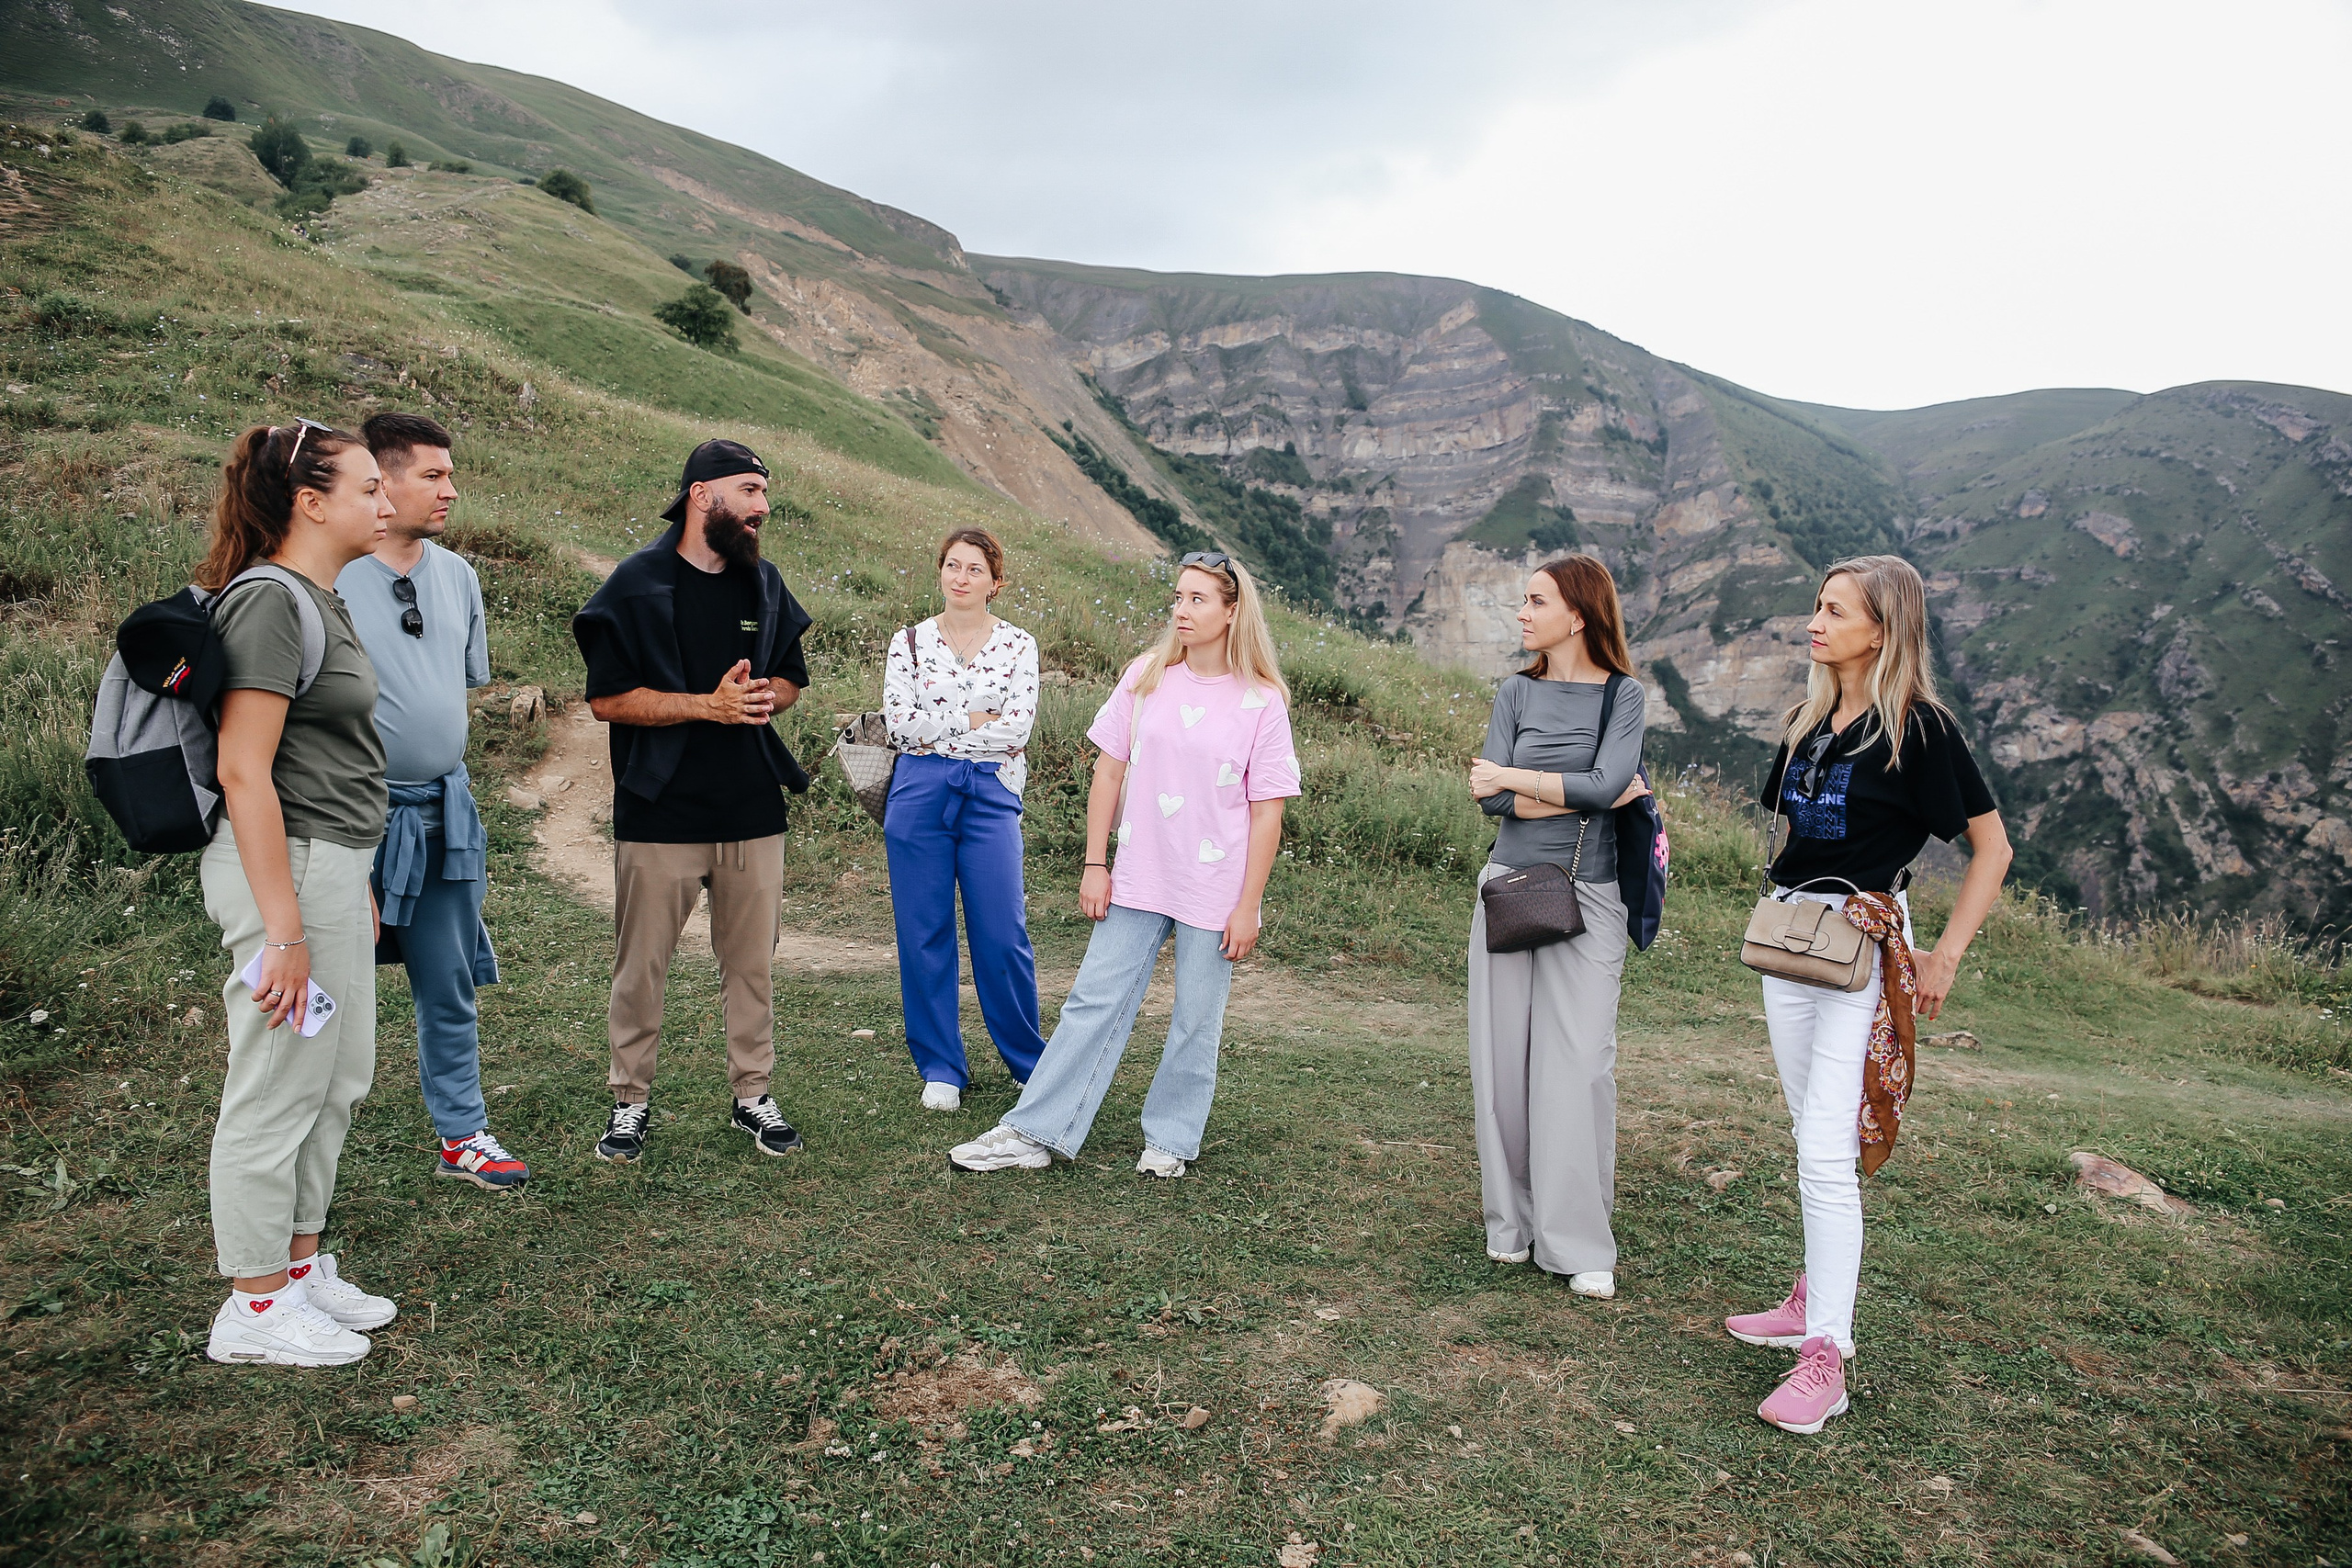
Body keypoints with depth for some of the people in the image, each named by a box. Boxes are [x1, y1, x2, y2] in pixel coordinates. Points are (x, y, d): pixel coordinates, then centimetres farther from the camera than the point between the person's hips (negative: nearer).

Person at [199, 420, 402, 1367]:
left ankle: (301, 1265, 32)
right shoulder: (270, 601, -16)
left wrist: (359, 885, 22)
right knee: (278, 1093, 1)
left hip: (334, 865, 10)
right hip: (288, 868, -10)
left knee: (339, 1078, 18)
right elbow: (243, 771, -21)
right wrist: (281, 929, -23)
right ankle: (255, 1307, 16)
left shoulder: (318, 602, 14)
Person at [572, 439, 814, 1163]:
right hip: (660, 812, -4)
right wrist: (709, 705, -16)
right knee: (642, 965, 4)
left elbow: (792, 678, 20)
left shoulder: (765, 584, 11)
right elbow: (608, 698, -8)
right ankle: (631, 1102, 19)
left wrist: (764, 695, -4)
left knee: (753, 962, 9)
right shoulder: (638, 582, -4)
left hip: (753, 811, 4)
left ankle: (753, 1095, 22)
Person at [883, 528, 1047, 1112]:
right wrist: (978, 720, -7)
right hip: (920, 795, 1)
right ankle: (941, 1068, 19)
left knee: (1003, 936, -1)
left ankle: (1030, 1060, 18)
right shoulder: (910, 642, 6)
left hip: (990, 796, -1)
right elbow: (900, 724, -5)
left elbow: (1019, 727, -8)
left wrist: (940, 727, -8)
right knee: (924, 934, 5)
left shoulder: (1018, 644, 5)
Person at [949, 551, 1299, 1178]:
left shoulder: (1262, 702, -6)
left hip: (1215, 893, -2)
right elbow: (1109, 771, 6)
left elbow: (1267, 812, -5)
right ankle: (1034, 1133, 12)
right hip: (1138, 881, 2)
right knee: (1094, 1003, 5)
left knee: (1197, 1022, 7)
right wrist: (1095, 864, 2)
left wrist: (1247, 906, -7)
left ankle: (1170, 1140, 25)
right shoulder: (1146, 677, 1)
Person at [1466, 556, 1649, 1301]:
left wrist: (1515, 778, -10)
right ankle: (1510, 1220, 17)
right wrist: (1589, 794, -10)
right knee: (1505, 1058, 4)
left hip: (1589, 898, -2)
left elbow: (1609, 783, -16)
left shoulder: (1622, 695, 1)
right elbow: (1490, 798, -5)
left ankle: (1579, 1243, 4)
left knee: (1579, 1064, -5)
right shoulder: (1518, 693, 6)